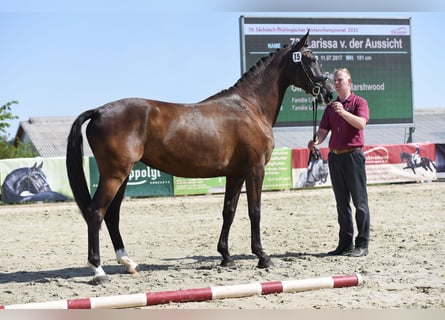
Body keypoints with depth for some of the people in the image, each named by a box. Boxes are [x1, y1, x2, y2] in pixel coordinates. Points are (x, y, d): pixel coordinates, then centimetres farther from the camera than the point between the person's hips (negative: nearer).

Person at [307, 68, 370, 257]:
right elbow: (323, 130, 8)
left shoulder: (359, 102, 0)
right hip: (334, 156, 6)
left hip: (353, 155, -6)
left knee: (359, 201, -3)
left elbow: (361, 123, -17)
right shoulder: (331, 107, 16)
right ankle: (345, 243, 14)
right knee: (342, 203, 9)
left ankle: (362, 245, 0)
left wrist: (343, 112, -29)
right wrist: (316, 141, -13)